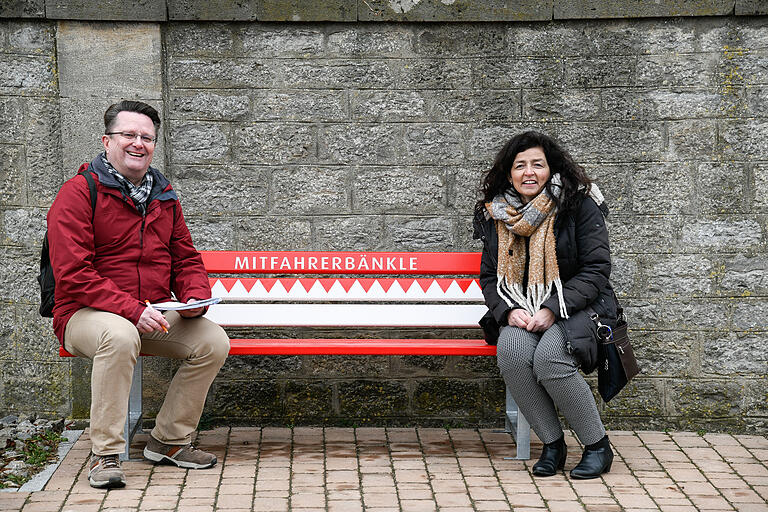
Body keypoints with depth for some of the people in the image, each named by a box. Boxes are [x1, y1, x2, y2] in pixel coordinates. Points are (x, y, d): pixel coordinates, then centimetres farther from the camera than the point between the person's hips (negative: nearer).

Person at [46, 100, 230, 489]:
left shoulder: (164, 197, 13)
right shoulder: (79, 193, -8)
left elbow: (187, 260, 17)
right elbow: (73, 274, -17)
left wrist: (195, 297, -7)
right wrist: (132, 311, -25)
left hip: (153, 318, 6)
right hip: (85, 314, -6)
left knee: (213, 341, -15)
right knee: (120, 335, -39)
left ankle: (169, 440, 1)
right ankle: (104, 454, -27)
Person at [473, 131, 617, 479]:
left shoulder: (579, 205, -5)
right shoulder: (495, 214, 9)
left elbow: (596, 268, -9)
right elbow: (489, 276, 12)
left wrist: (553, 309, -19)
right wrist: (509, 311, -9)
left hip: (575, 306, -4)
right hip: (520, 310, 4)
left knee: (548, 359, -33)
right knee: (512, 353, -31)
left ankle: (598, 445, -12)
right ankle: (552, 443, -13)